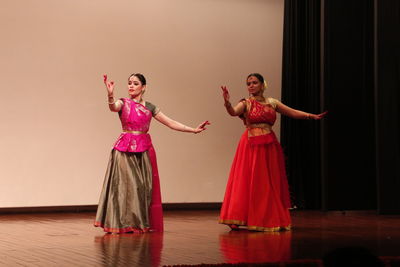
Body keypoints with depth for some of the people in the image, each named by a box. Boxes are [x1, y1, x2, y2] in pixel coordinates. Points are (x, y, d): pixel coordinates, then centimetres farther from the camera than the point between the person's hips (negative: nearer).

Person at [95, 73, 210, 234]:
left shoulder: (149, 107, 10)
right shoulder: (123, 103, 0)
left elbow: (171, 123, 10)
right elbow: (113, 107, -24)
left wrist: (193, 130, 5)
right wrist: (110, 95, -46)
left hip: (144, 150, 3)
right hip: (125, 149, -3)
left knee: (144, 186, 4)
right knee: (126, 184, -6)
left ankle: (143, 223, 11)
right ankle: (124, 224, -1)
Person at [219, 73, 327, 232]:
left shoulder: (272, 103, 9)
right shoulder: (246, 103, -1)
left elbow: (293, 113, 13)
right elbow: (233, 112, -21)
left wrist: (314, 116, 7)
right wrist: (226, 102, -40)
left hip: (270, 147, 4)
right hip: (251, 147, -4)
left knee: (271, 184, 7)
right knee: (249, 182, -5)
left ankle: (271, 220, 16)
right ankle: (237, 220, 0)